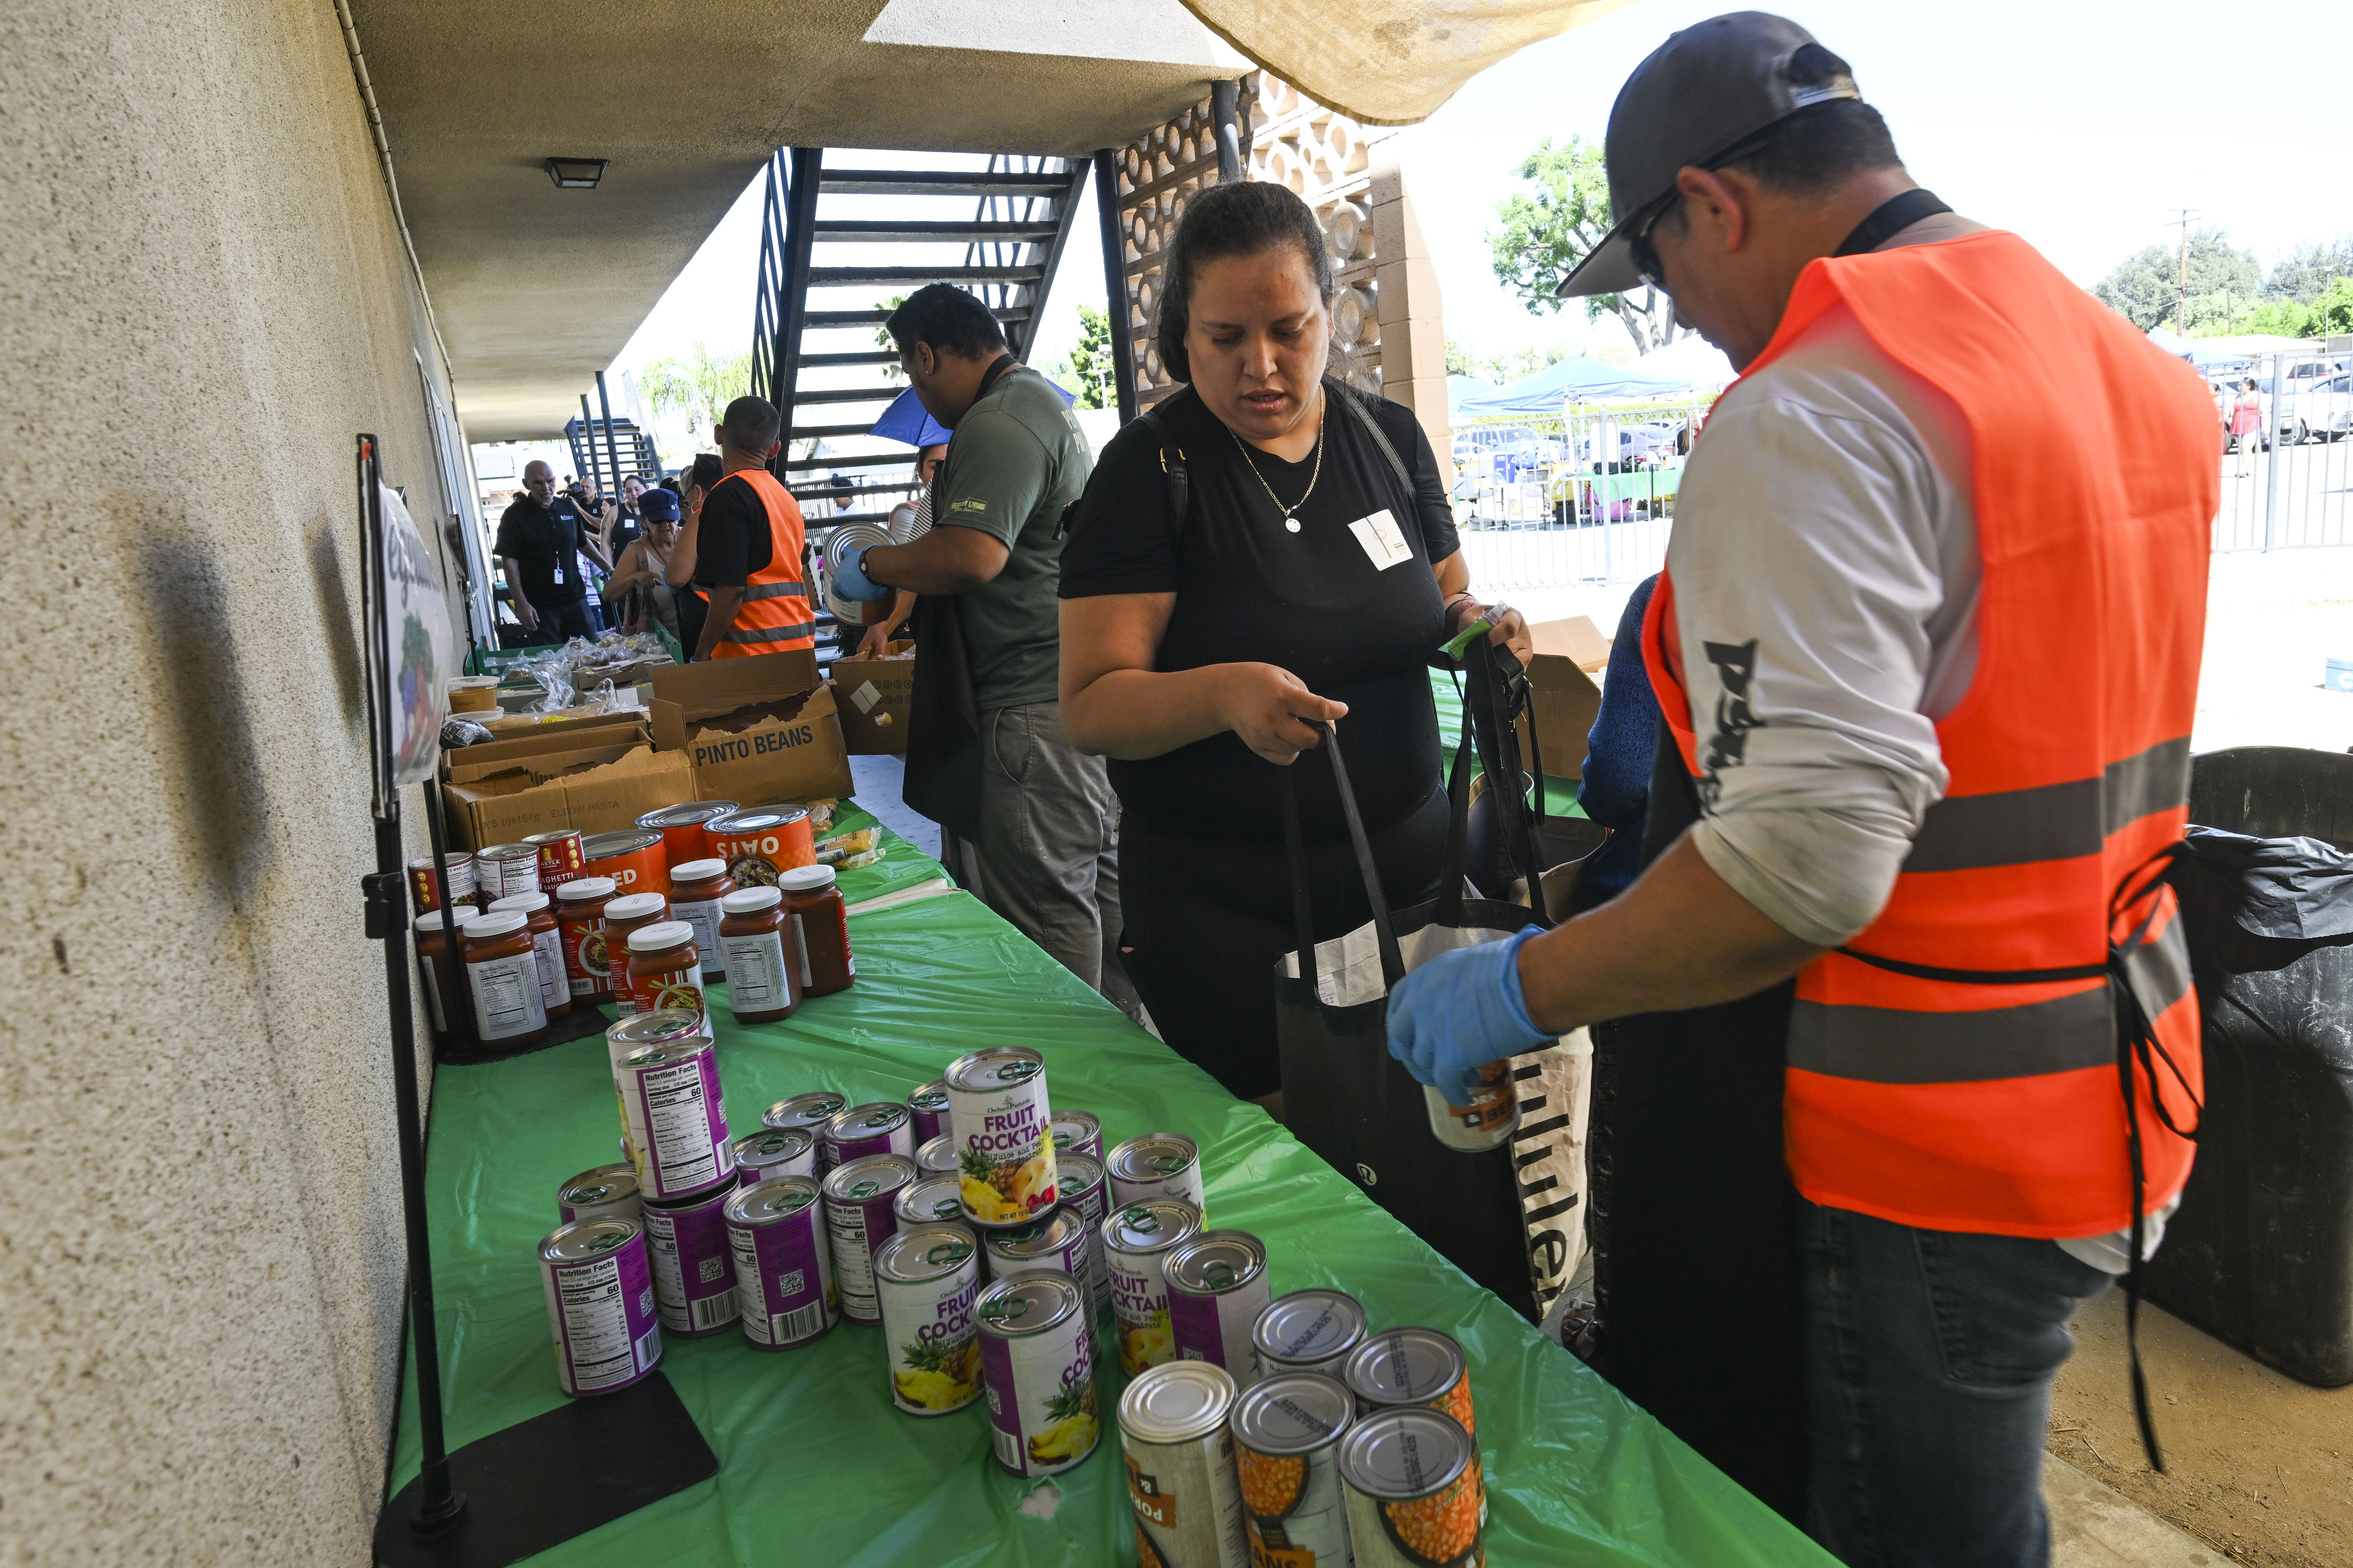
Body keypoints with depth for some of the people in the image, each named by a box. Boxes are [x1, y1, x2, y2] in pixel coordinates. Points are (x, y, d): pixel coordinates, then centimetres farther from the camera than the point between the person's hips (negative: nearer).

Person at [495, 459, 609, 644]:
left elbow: (584, 543, 23)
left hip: (575, 599, 4)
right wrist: (522, 604, -14)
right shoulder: (514, 516, -4)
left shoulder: (568, 508, 9)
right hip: (539, 607, -4)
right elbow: (509, 562, -7)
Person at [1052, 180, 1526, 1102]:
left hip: (1405, 862, 4)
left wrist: (1473, 624, -5)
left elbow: (1442, 600, 18)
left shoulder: (1390, 437, 4)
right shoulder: (1149, 467, -10)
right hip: (1219, 904, -4)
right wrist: (1223, 693, -34)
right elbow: (1088, 707, -15)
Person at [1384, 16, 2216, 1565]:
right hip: (2121, 1091, 9)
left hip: (1928, 1167, -9)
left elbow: (1807, 855, -31)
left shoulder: (1810, 414, -22)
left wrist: (1527, 986, -19)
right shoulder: (2144, 371, 8)